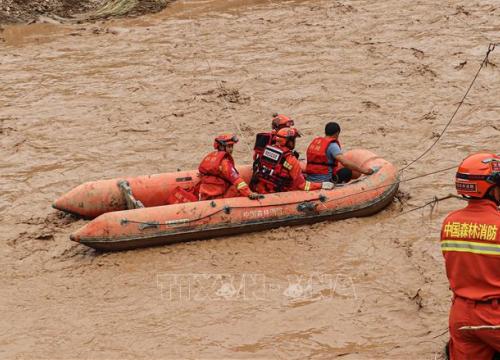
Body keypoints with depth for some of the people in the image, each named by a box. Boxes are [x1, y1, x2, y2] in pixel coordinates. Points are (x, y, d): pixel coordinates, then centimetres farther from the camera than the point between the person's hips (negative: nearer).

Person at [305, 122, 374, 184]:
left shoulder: (314, 142, 13)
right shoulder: (332, 145, -11)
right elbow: (345, 162, -22)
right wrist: (362, 170, -16)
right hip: (325, 179, -8)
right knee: (356, 172, -4)